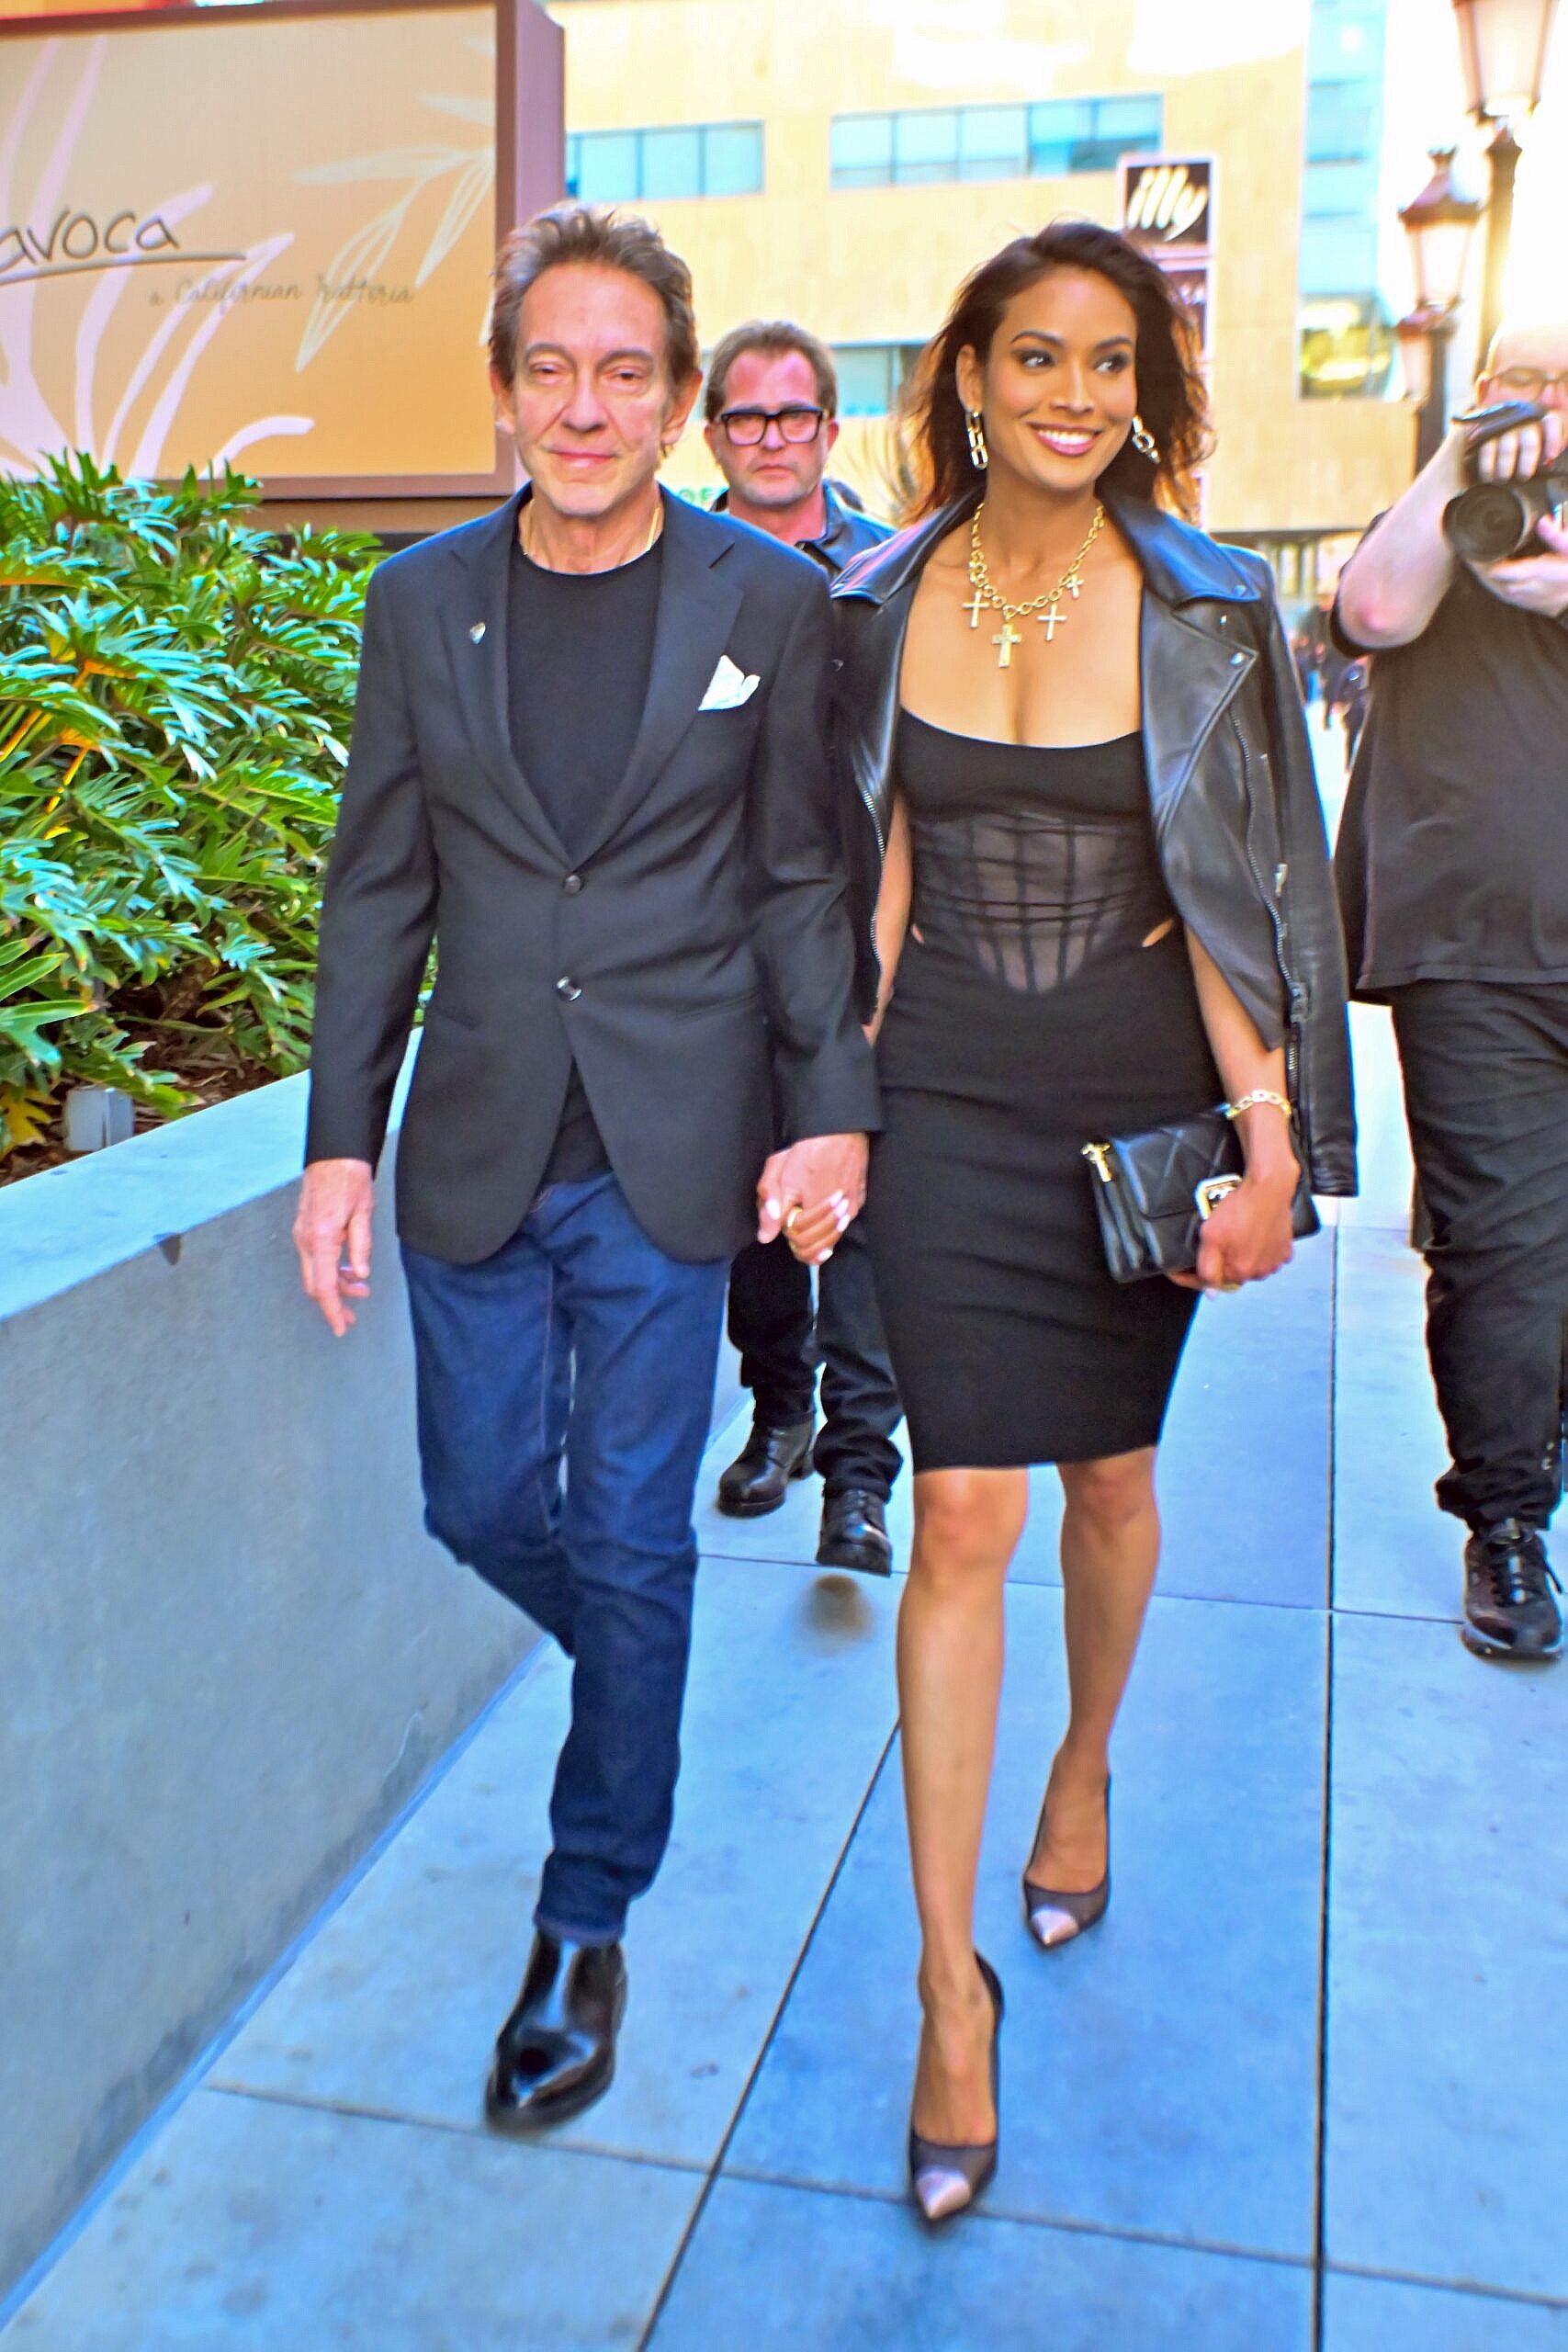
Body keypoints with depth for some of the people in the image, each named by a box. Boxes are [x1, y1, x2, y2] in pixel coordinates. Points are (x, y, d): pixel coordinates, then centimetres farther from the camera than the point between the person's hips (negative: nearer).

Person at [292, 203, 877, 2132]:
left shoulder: (767, 602, -1)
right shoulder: (420, 602, 4)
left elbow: (798, 881, 2)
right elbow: (377, 889, 6)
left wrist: (830, 1109, -7)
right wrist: (339, 1141, 2)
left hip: (670, 1155, -2)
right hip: (478, 1151, 3)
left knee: (633, 1541, 5)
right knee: (482, 1504, 12)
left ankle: (588, 1920, 23)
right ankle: (634, 1671, 45)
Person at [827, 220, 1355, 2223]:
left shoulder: (1206, 613, -3)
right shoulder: (884, 604, 1)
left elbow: (1229, 891, -3)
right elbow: (881, 872, 6)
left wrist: (1268, 1121, -10)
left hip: (1142, 1098, 0)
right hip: (950, 1099, 0)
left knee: (1111, 1468, 14)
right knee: (965, 1507, -5)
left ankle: (1085, 1769, 45)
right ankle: (952, 1981, 6)